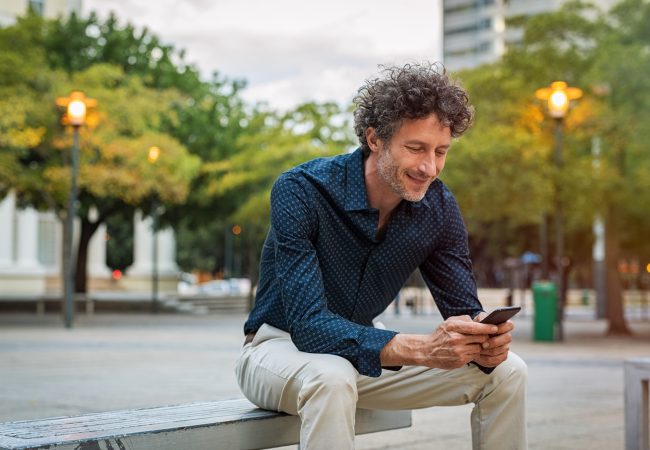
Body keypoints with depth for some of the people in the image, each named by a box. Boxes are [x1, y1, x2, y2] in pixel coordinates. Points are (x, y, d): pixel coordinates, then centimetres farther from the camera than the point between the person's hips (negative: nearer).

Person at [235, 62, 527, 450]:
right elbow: (309, 324, -33)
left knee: (506, 371, -8)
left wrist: (485, 341, -32)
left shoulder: (439, 207, -9)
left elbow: (463, 308, -6)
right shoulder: (300, 191, -26)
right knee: (331, 378, -40)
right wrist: (421, 349, -46)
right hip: (281, 347, -5)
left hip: (363, 354, 5)